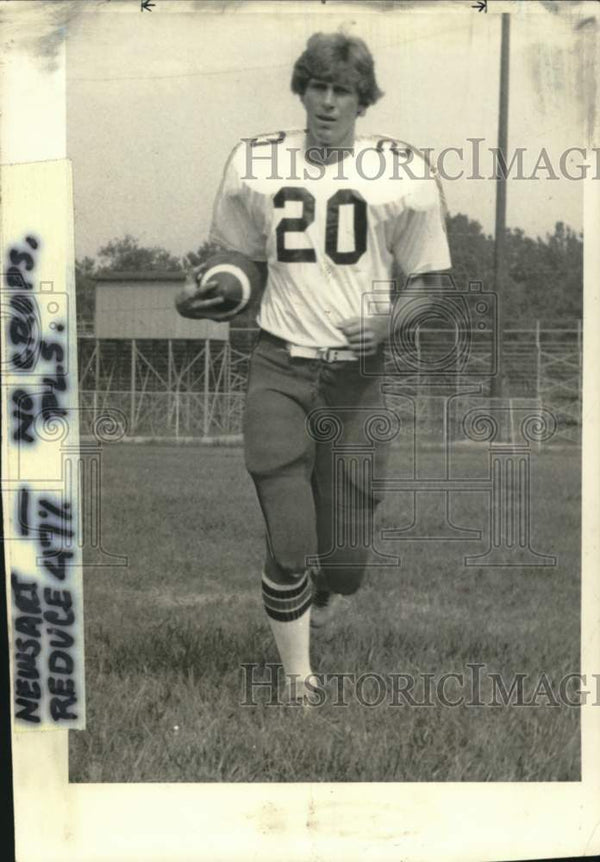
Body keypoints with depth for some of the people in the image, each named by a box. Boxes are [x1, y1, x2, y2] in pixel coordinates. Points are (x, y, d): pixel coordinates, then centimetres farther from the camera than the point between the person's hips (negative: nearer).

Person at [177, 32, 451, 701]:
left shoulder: (404, 176, 1)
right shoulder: (253, 164, 6)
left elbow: (429, 283, 7)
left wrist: (391, 321, -14)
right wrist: (204, 295, -2)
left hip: (360, 377, 0)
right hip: (279, 370, 0)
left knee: (346, 558, 3)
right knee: (290, 546, -10)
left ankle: (312, 616, 37)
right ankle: (298, 685, 8)